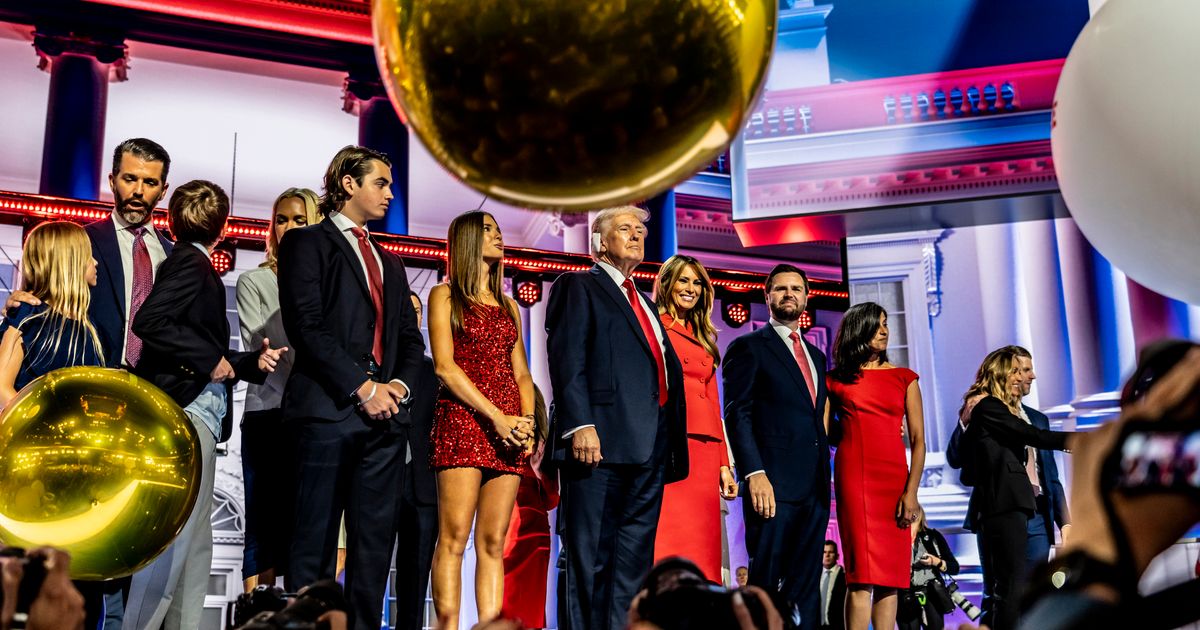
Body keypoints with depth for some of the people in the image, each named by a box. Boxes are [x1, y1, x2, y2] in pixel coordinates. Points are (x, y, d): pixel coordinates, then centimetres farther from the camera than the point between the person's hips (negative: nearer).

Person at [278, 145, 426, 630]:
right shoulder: (306, 243, 4)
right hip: (328, 409, -6)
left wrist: (399, 384, 0)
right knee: (316, 540, -5)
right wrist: (363, 387, -14)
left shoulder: (390, 263, 25)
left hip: (386, 413, 6)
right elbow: (306, 326, -8)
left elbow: (411, 340, 21)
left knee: (376, 542, 4)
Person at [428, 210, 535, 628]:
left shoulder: (509, 306, 24)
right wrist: (496, 417, -12)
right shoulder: (445, 295, 8)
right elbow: (444, 365, -3)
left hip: (510, 429, 5)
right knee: (454, 537, -12)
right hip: (462, 419, -5)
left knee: (493, 543, -1)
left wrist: (527, 418, -2)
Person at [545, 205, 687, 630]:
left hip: (650, 447, 8)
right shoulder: (579, 286, 4)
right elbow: (567, 360, -8)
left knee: (634, 558, 7)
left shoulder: (646, 304, 27)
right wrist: (580, 424, -20)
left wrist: (671, 446, 14)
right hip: (600, 440, -8)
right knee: (589, 555, -5)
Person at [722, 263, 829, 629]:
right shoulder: (748, 347, 2)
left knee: (806, 590, 6)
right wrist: (754, 473, -18)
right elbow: (737, 415, -7)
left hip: (814, 488, 6)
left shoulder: (816, 356, 23)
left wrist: (825, 477, 12)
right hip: (772, 486, -6)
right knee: (764, 587, -6)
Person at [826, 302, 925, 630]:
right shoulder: (836, 380, 10)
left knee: (890, 574, 0)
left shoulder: (904, 378, 11)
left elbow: (918, 440, 5)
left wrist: (911, 491, -5)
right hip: (853, 476, -2)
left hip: (894, 477, 2)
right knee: (862, 574, -10)